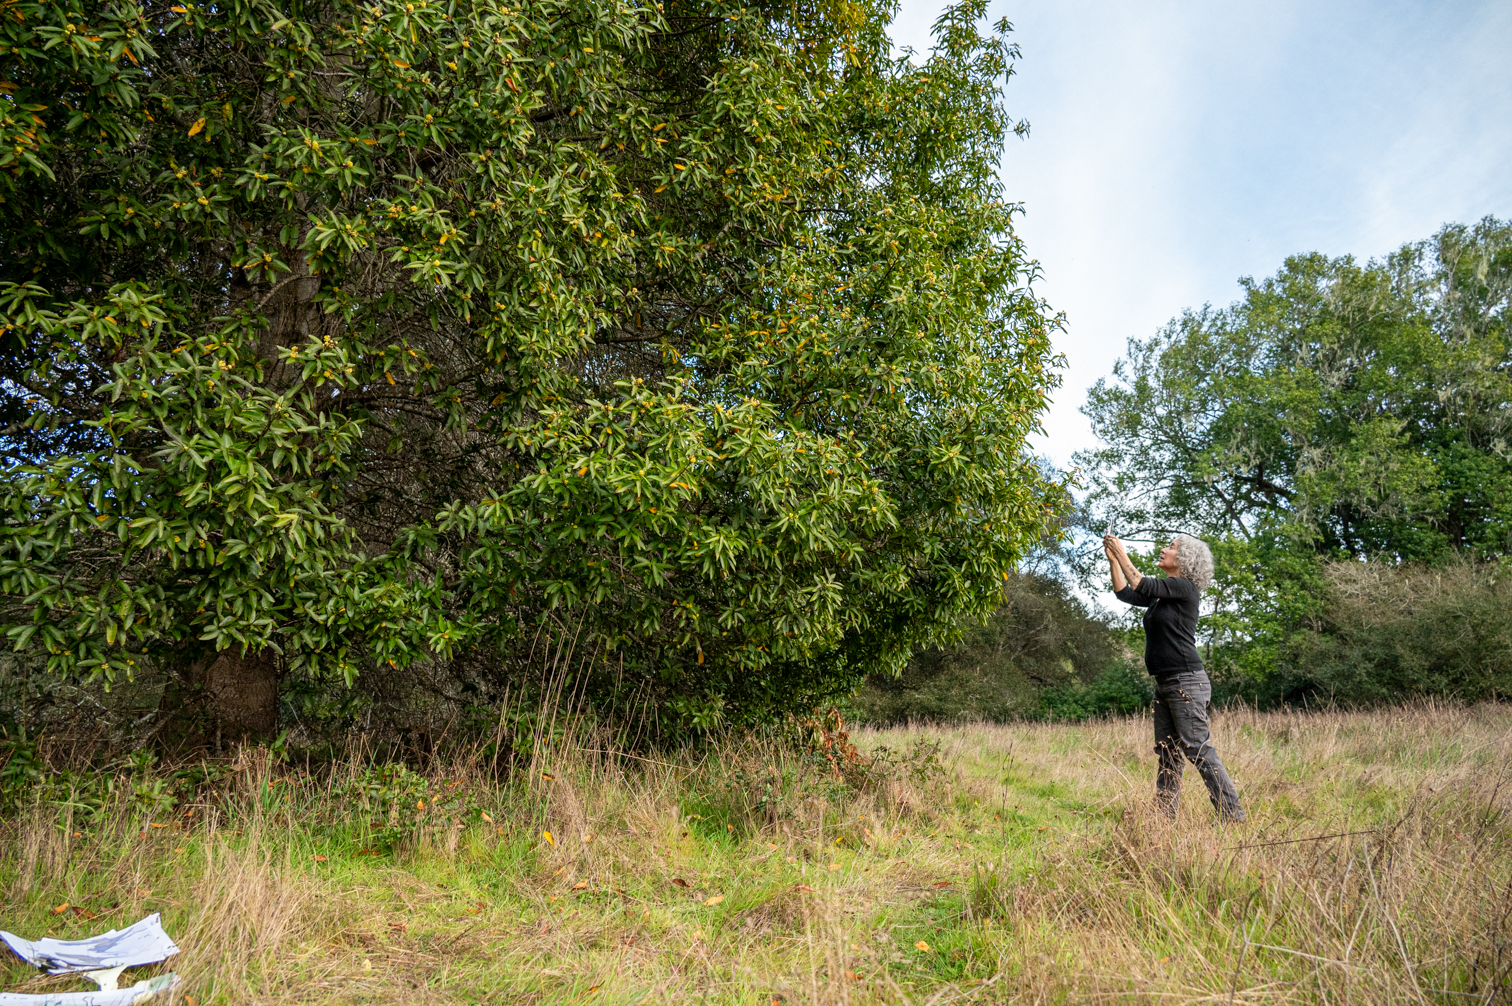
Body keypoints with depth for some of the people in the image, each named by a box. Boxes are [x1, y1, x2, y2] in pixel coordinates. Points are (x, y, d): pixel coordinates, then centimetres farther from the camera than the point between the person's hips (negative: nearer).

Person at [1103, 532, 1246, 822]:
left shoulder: (1185, 588, -9)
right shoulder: (1162, 595, 16)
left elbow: (1141, 585, -16)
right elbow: (1124, 593, 19)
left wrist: (1122, 554, -6)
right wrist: (1112, 559, 12)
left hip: (1186, 682, -9)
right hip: (1164, 684, 9)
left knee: (1199, 750, -8)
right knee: (1167, 754, 10)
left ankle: (1233, 815, -1)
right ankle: (1163, 816, 14)